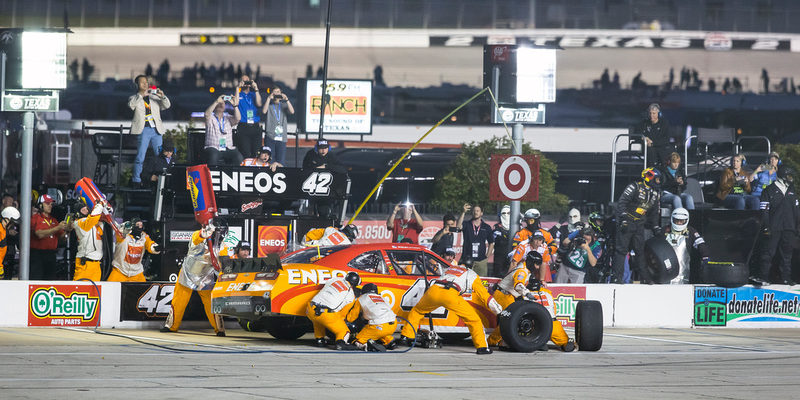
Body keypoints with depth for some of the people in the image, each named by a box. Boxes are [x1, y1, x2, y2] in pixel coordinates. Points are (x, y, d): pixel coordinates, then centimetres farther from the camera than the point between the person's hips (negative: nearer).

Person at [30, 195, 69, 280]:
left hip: (51, 255, 6)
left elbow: (60, 237, 12)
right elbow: (40, 234, -17)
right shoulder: (35, 218, -2)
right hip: (37, 254, -6)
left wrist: (66, 229, -9)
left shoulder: (54, 220, 16)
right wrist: (57, 228, -21)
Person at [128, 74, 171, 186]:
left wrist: (163, 96, -11)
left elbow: (167, 105, 7)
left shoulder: (154, 98, 20)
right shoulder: (134, 98, 10)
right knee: (140, 157, -10)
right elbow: (131, 105, -13)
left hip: (156, 130, 4)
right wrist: (141, 95, -21)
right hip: (143, 130, -4)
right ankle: (136, 180, -4)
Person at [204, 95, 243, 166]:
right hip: (213, 148, -3)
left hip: (228, 149, 3)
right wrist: (217, 102, -21)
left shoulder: (228, 118, 17)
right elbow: (207, 114, -14)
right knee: (213, 156, -37)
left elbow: (237, 118, -3)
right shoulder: (211, 118, 10)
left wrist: (235, 105, -17)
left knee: (238, 157, -26)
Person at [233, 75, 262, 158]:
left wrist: (256, 89, -4)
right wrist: (238, 88, -7)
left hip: (255, 127, 2)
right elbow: (235, 103, -8)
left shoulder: (254, 94, 17)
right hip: (243, 128, -2)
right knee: (245, 154, -12)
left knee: (257, 154, -7)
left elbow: (259, 104, 0)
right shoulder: (238, 94, 12)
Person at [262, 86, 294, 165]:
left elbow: (292, 111, -2)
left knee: (281, 162, -2)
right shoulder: (269, 105, 11)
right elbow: (264, 111, -9)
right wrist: (269, 98, -11)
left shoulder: (283, 105, 15)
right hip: (270, 136, -2)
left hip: (282, 137, 2)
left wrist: (286, 100, -12)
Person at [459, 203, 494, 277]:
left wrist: (487, 256, 7)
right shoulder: (466, 224, 7)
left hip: (481, 261, 1)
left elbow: (491, 243, 17)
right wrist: (463, 212, -24)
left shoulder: (486, 227, 12)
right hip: (467, 260, -1)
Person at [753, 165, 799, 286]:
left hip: (789, 229, 5)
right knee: (768, 252, -7)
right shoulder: (769, 191, -2)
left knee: (787, 253, 7)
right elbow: (764, 211, -5)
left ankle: (786, 278, 12)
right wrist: (766, 227, -12)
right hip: (774, 229, -5)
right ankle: (763, 277, -6)